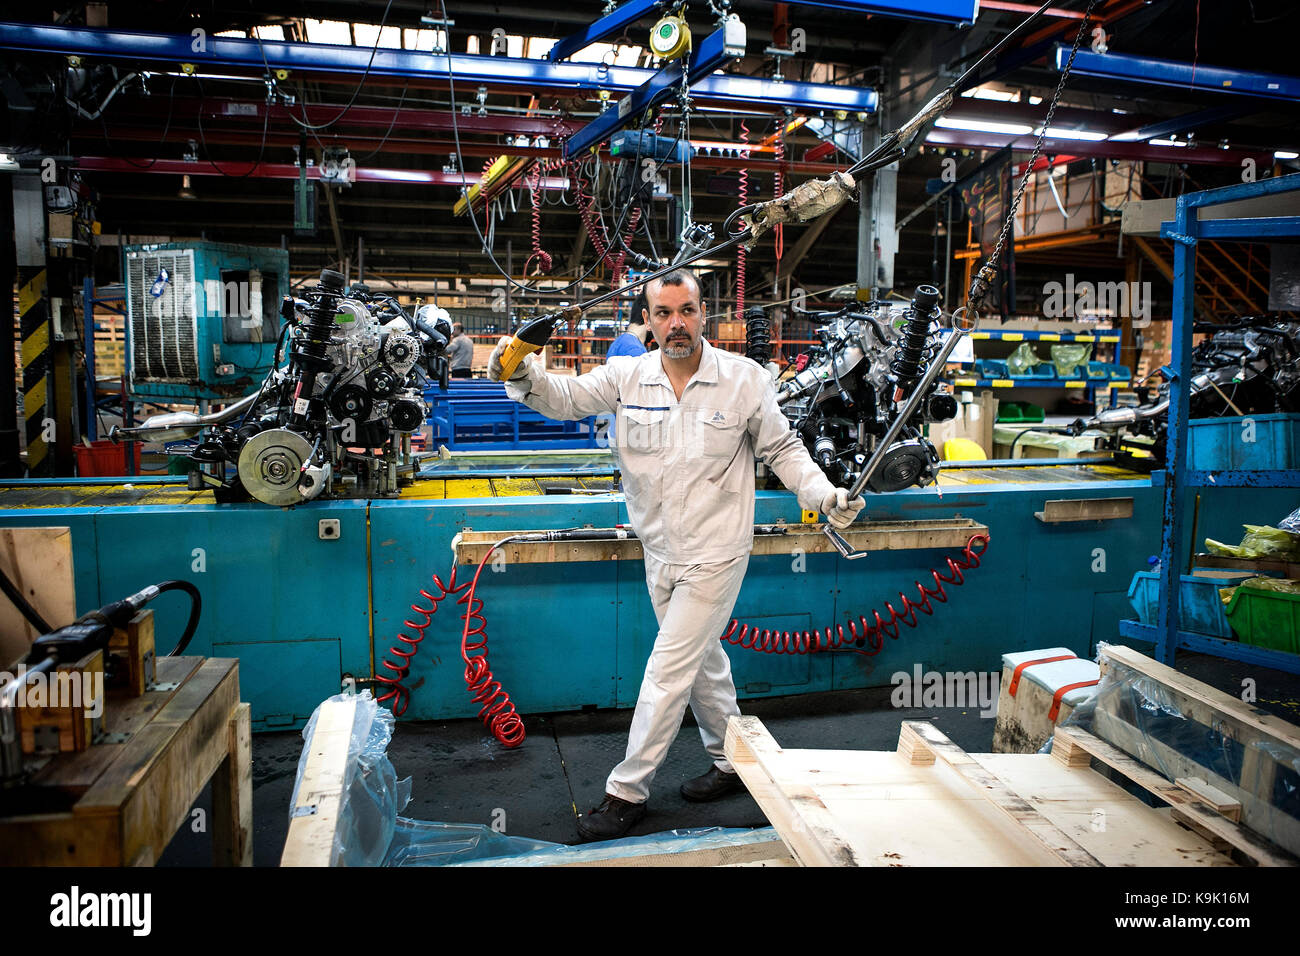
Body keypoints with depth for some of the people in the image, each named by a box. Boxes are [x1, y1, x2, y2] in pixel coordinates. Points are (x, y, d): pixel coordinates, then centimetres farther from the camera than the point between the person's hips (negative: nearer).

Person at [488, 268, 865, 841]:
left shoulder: (745, 380, -9)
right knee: (702, 659, 20)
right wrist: (523, 376, -25)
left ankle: (627, 793, 12)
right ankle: (731, 762, 40)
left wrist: (824, 495, -13)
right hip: (659, 552, 5)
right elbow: (566, 396, -4)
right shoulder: (627, 377, -4)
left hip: (714, 554, -5)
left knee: (668, 670, -2)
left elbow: (782, 449, 0)